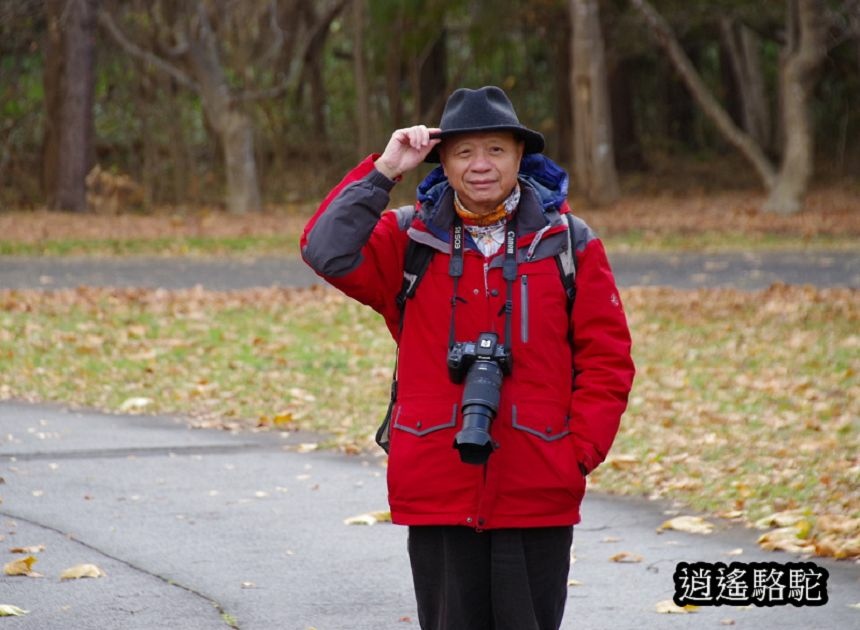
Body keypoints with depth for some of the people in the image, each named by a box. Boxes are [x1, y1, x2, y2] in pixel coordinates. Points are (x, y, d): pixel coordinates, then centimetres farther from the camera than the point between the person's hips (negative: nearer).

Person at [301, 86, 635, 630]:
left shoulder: (567, 244, 2)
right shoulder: (410, 240, 4)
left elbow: (607, 358, 3)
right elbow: (328, 252, -12)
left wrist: (581, 451, -6)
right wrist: (384, 172, -13)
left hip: (537, 494, 0)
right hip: (438, 492, 1)